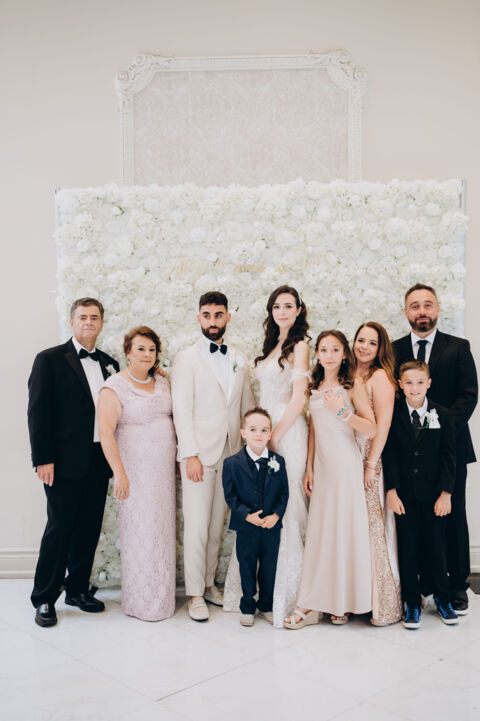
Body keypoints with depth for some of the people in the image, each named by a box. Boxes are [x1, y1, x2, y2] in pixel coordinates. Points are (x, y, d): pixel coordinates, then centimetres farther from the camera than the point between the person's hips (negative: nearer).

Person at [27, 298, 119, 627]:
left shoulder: (109, 364, 12)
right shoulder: (50, 359, -3)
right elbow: (38, 412, -7)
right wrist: (43, 459, -12)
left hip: (99, 461, 5)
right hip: (65, 461, -5)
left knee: (90, 528, 12)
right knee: (60, 528, 1)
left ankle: (78, 588, 28)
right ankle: (44, 599, 16)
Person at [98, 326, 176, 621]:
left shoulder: (163, 383, 10)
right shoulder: (115, 386, -9)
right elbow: (106, 432, -16)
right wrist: (119, 473, -22)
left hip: (164, 469, 6)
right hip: (136, 469, -6)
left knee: (163, 530, 10)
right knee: (140, 531, -1)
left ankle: (161, 597, 24)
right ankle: (141, 602, 14)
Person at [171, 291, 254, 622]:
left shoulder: (240, 360, 12)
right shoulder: (187, 358, -1)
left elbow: (248, 408, 14)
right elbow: (182, 409, -7)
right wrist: (190, 454, -13)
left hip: (232, 454, 4)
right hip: (199, 454, -4)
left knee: (218, 525, 10)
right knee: (197, 526, -2)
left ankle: (209, 584, 24)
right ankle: (195, 594, 9)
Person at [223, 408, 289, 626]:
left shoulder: (278, 462, -1)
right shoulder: (232, 463, -8)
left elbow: (284, 493, 2)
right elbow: (230, 495, -7)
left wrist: (276, 515, -12)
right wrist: (247, 515, -17)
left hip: (272, 526, 2)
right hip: (246, 527, -2)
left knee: (269, 568, 13)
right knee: (247, 568, 10)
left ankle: (266, 606, 31)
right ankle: (247, 608, 27)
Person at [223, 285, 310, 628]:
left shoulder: (300, 346, -5)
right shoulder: (272, 346, 18)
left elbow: (299, 399, -11)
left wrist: (274, 436, -12)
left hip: (287, 432, -7)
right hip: (265, 430, 7)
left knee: (284, 506, -2)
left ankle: (285, 594, 12)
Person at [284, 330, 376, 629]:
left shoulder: (353, 385, -3)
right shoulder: (314, 387, 12)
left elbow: (372, 429, -9)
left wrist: (342, 411, -21)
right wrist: (309, 467, 9)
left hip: (346, 463, -5)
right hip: (322, 464, 5)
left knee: (345, 529, -1)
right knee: (319, 530, 5)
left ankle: (343, 602, 12)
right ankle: (310, 605, 9)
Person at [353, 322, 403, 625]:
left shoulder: (380, 376, -6)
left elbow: (383, 422, -12)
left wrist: (371, 464, -16)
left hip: (370, 462, -6)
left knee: (371, 526, -2)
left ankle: (382, 603, 11)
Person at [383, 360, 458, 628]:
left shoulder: (443, 416, 0)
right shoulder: (393, 415, -2)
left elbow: (448, 457, 0)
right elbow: (390, 455, -3)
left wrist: (445, 493, -6)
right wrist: (392, 491, -8)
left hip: (433, 495, 0)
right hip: (405, 495, 0)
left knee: (436, 548, 7)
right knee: (408, 550, 5)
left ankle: (443, 598, 27)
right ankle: (412, 603, 18)